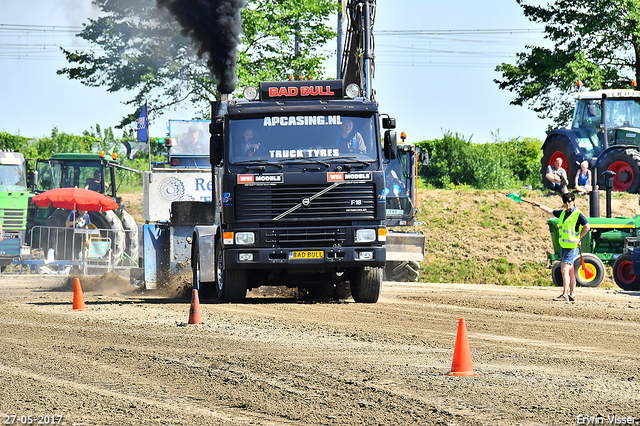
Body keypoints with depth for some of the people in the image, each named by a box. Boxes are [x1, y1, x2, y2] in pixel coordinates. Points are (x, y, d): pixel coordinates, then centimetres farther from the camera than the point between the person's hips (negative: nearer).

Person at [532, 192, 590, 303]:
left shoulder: (578, 215, -11)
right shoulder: (563, 213, 11)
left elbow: (586, 227, -14)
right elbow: (550, 211, 26)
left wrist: (578, 238, -10)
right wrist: (539, 205, 29)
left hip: (572, 247, -8)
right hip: (563, 247, 8)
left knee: (564, 269, -17)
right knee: (570, 271, 13)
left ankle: (565, 295, -20)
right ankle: (572, 295, 18)